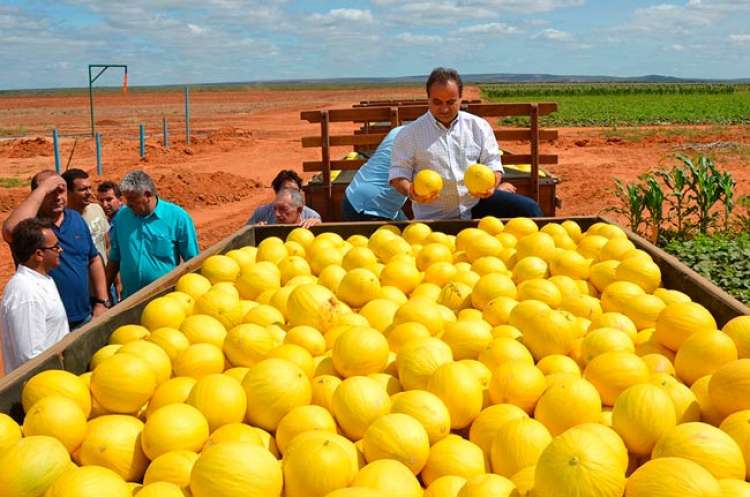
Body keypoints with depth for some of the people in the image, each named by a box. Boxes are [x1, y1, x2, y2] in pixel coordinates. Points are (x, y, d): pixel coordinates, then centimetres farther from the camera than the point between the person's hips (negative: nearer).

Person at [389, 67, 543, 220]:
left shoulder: (479, 126, 5)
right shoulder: (410, 133, -1)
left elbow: (492, 163, 6)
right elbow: (398, 173, -3)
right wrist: (410, 191, -25)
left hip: (477, 203, 2)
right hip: (435, 216, -2)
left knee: (529, 208, -14)